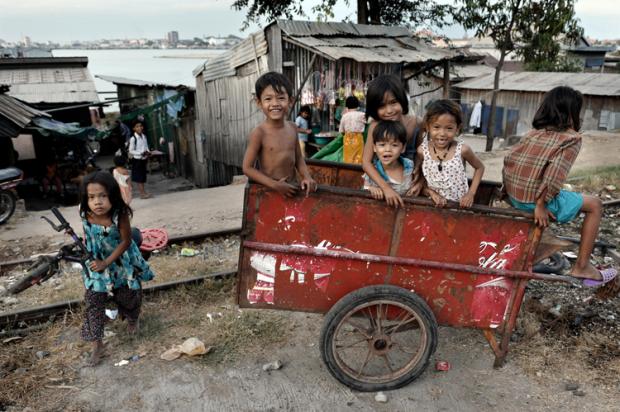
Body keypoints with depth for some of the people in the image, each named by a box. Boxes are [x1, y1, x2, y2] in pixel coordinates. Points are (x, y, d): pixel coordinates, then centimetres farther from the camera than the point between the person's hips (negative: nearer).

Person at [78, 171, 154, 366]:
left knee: (128, 296, 18)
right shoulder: (85, 215, -20)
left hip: (121, 263, -2)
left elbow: (125, 242, -22)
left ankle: (132, 319, 51)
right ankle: (97, 344, 12)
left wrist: (106, 262, -22)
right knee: (93, 303, -1)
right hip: (95, 263, 2)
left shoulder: (120, 215, -31)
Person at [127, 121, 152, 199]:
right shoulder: (133, 138, -14)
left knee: (143, 176, 11)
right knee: (138, 177, 0)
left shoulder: (144, 136, 4)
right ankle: (142, 193, 3)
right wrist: (141, 153, -23)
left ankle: (143, 192, 18)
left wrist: (148, 152, -9)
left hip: (143, 159, 6)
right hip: (137, 159, -6)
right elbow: (131, 151, -14)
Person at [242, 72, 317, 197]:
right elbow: (247, 168, -13)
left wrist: (307, 177, -7)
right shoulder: (259, 133, -14)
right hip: (269, 191, -5)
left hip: (292, 188, 5)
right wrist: (275, 184, -20)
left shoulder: (292, 128, 2)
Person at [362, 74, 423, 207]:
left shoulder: (414, 123, -11)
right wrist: (386, 187, -29)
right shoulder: (375, 126, -15)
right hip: (379, 181, 0)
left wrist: (421, 179, -17)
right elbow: (366, 161, -18)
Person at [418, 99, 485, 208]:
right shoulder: (422, 150, -10)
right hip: (433, 204, 1)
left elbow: (479, 167, 6)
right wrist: (431, 192, -11)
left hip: (459, 205, 0)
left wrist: (471, 193, -2)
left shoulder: (462, 150, -11)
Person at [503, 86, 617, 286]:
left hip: (513, 198, 7)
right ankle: (581, 266, 17)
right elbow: (556, 171, -19)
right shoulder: (572, 138, -5)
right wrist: (540, 205, -15)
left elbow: (510, 159, 7)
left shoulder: (534, 133, 12)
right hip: (536, 199, -7)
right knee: (595, 205, 15)